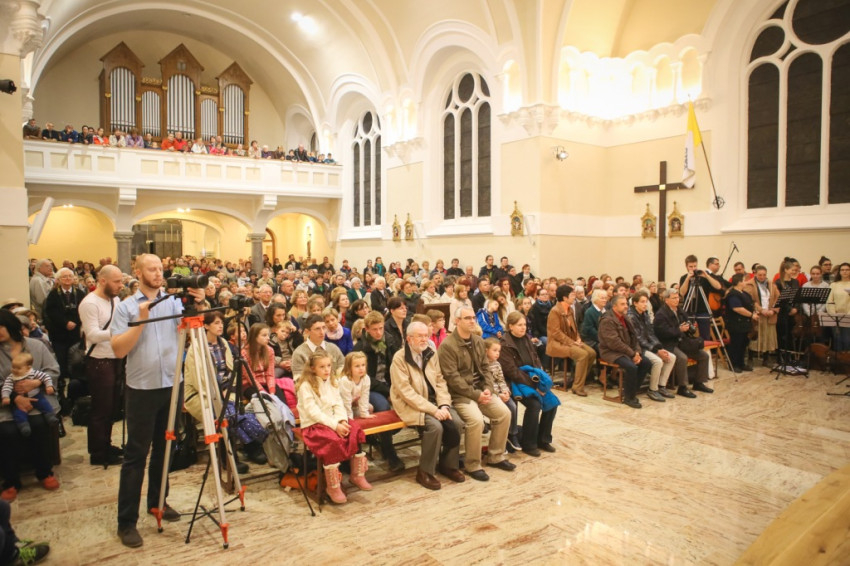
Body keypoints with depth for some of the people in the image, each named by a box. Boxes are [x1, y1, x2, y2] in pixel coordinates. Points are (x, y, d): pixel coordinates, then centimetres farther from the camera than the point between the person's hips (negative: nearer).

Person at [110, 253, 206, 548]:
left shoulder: (173, 301, 4)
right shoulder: (125, 307, -3)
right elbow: (118, 349, -11)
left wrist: (197, 305, -21)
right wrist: (141, 320, -19)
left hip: (171, 385, 3)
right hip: (142, 388, -3)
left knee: (164, 447, 15)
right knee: (136, 454, 1)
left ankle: (157, 500, 31)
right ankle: (126, 521, 9)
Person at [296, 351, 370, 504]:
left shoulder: (332, 382, 11)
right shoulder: (306, 386, -11)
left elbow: (338, 404, 5)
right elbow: (313, 412, -18)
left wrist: (342, 420, -14)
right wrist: (334, 425, -23)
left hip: (333, 421, 7)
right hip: (313, 425, -7)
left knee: (356, 431, -16)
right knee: (333, 441, -32)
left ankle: (357, 475, 0)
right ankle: (332, 487, -18)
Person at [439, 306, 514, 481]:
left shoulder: (478, 341, 9)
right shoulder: (447, 345, -15)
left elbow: (485, 368, 12)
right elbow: (452, 378, -18)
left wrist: (488, 388, -6)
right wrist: (476, 395, -18)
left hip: (480, 389, 7)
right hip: (460, 393, -7)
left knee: (504, 413, -6)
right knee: (476, 420, -28)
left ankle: (495, 457, 13)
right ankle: (473, 466, -7)